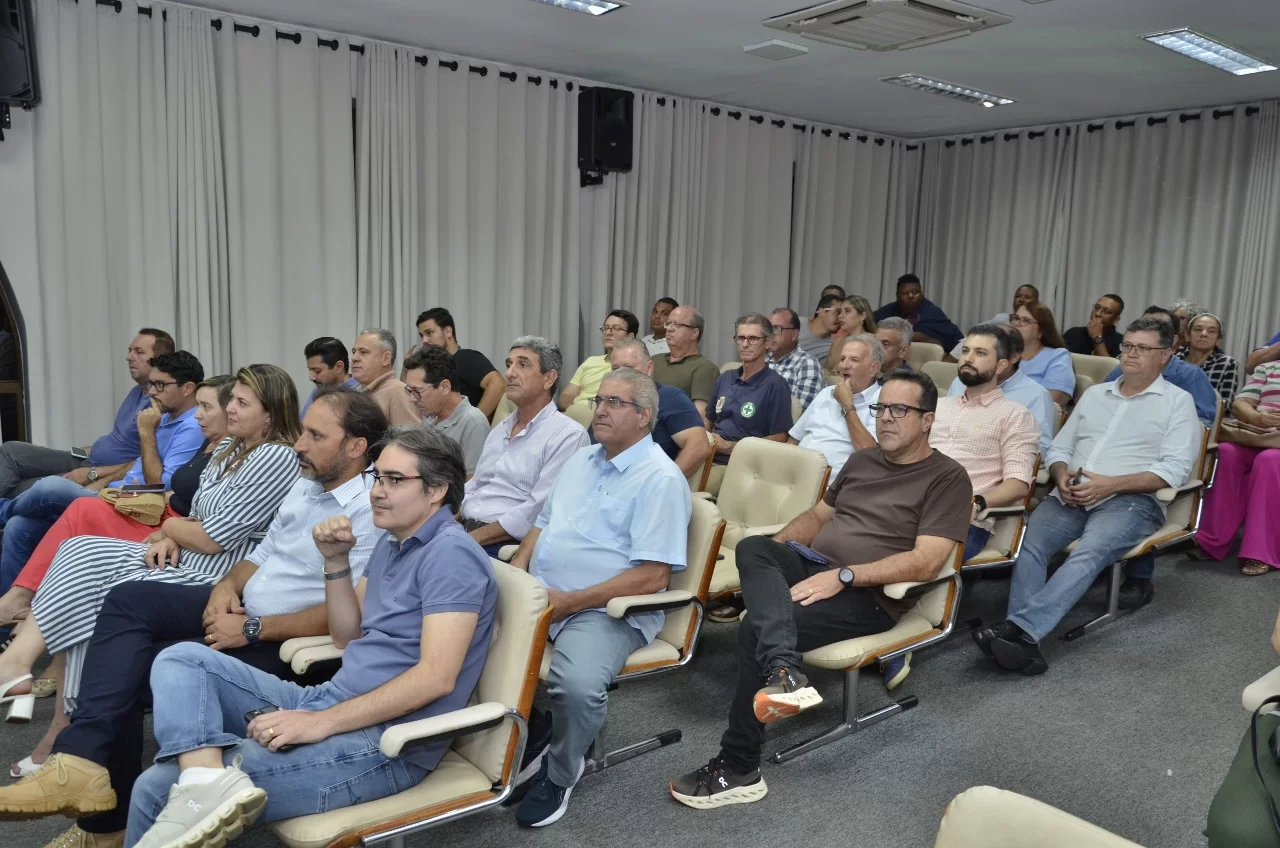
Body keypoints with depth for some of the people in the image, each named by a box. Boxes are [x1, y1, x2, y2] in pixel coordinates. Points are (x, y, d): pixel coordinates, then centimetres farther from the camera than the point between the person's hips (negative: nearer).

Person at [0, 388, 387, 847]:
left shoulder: (372, 512, -21)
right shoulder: (306, 484, 10)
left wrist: (252, 630, -21)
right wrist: (227, 587, -2)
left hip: (279, 645, -9)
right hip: (239, 609, 9)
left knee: (131, 671, -15)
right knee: (127, 599, -12)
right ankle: (84, 759, -17)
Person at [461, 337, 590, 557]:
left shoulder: (567, 435, -8)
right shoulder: (500, 429, 20)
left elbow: (539, 510, -16)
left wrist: (474, 538, -17)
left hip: (508, 545, -8)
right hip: (464, 531, 8)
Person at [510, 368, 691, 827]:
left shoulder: (660, 479, -10)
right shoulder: (582, 459, 16)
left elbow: (653, 575, -16)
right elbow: (544, 523, 22)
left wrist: (571, 602, -19)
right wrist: (515, 571, 1)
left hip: (606, 610, -7)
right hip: (537, 594, 8)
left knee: (576, 683, -34)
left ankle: (559, 773, -2)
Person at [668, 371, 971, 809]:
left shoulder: (947, 478, -2)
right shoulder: (861, 460, 20)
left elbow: (926, 563, -14)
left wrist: (842, 576, -22)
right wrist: (770, 557, 7)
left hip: (868, 595, -7)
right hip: (812, 566, 7)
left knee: (756, 627, -28)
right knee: (753, 546, -26)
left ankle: (738, 768, -17)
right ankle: (783, 671, -47)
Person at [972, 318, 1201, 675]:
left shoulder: (1178, 401, 9)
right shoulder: (1094, 394, 24)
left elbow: (1175, 469, -4)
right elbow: (1058, 448, 21)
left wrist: (1111, 484, -16)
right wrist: (1062, 476, -3)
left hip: (1130, 501, -4)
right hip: (1070, 496, 4)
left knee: (1088, 553, -35)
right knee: (1028, 544, -27)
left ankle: (1019, 627, -46)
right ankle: (1024, 641, -38)